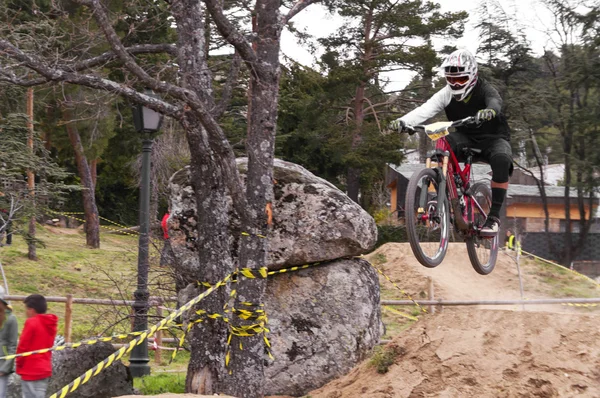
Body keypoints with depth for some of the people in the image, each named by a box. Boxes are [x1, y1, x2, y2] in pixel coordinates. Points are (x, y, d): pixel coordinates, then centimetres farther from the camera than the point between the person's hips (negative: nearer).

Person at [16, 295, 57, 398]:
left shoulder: (31, 322, -13)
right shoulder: (50, 324, 11)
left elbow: (22, 346, -12)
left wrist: (19, 364, 1)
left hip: (31, 371, -8)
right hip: (45, 369, 8)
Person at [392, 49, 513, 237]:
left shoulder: (485, 90, -18)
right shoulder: (447, 94, -9)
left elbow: (495, 102, -42)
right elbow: (427, 108, -26)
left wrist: (490, 111, -69)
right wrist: (404, 121, -46)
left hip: (492, 138, -2)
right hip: (464, 138, 3)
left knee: (501, 159, -36)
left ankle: (494, 216, -29)